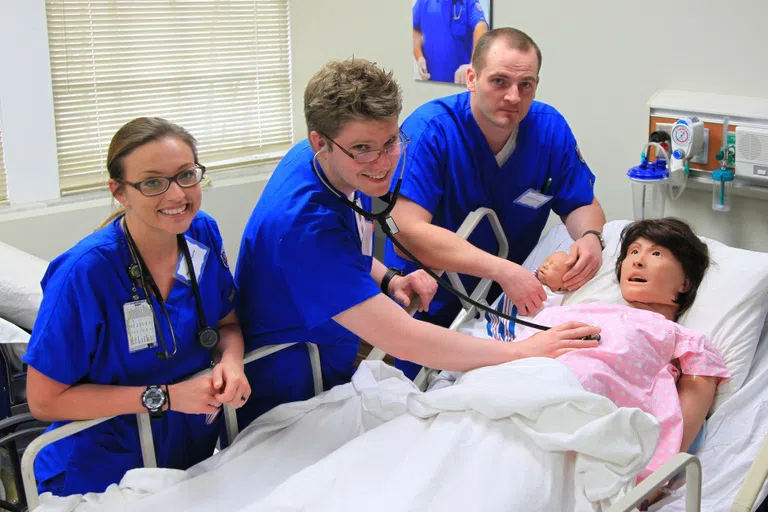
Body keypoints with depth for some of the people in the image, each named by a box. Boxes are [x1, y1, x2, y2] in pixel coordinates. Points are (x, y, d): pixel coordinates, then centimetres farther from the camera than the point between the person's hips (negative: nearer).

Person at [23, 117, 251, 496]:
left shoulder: (204, 233, -11)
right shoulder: (85, 271, -27)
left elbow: (228, 324, 3)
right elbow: (44, 401, -22)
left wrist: (230, 363, -20)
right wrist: (164, 397, -28)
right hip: (103, 475, -5)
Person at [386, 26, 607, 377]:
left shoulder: (550, 128, -6)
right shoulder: (429, 131, -21)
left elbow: (583, 204, 5)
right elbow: (408, 230, -31)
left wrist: (590, 237, -21)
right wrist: (502, 271, -37)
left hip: (512, 300, 4)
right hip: (431, 306, -4)